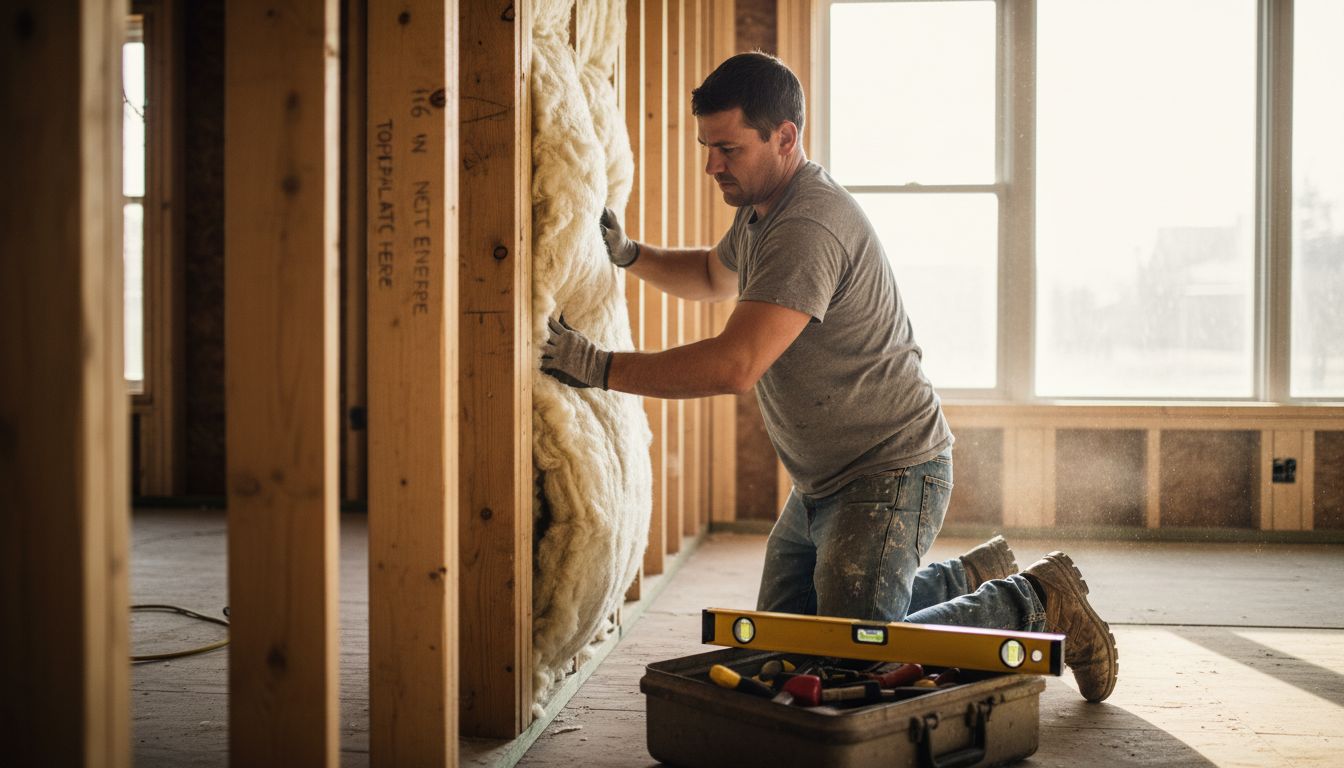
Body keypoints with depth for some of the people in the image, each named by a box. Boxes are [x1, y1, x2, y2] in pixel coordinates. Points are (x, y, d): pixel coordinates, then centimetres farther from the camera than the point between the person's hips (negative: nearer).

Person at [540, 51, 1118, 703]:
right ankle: (967, 579, 28)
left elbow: (735, 366, -35)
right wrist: (630, 255, 11)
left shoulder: (808, 228, -26)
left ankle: (1034, 602, 3)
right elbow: (713, 277, 30)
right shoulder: (760, 211, 8)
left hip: (889, 477, -10)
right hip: (821, 485, 10)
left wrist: (603, 368, -27)